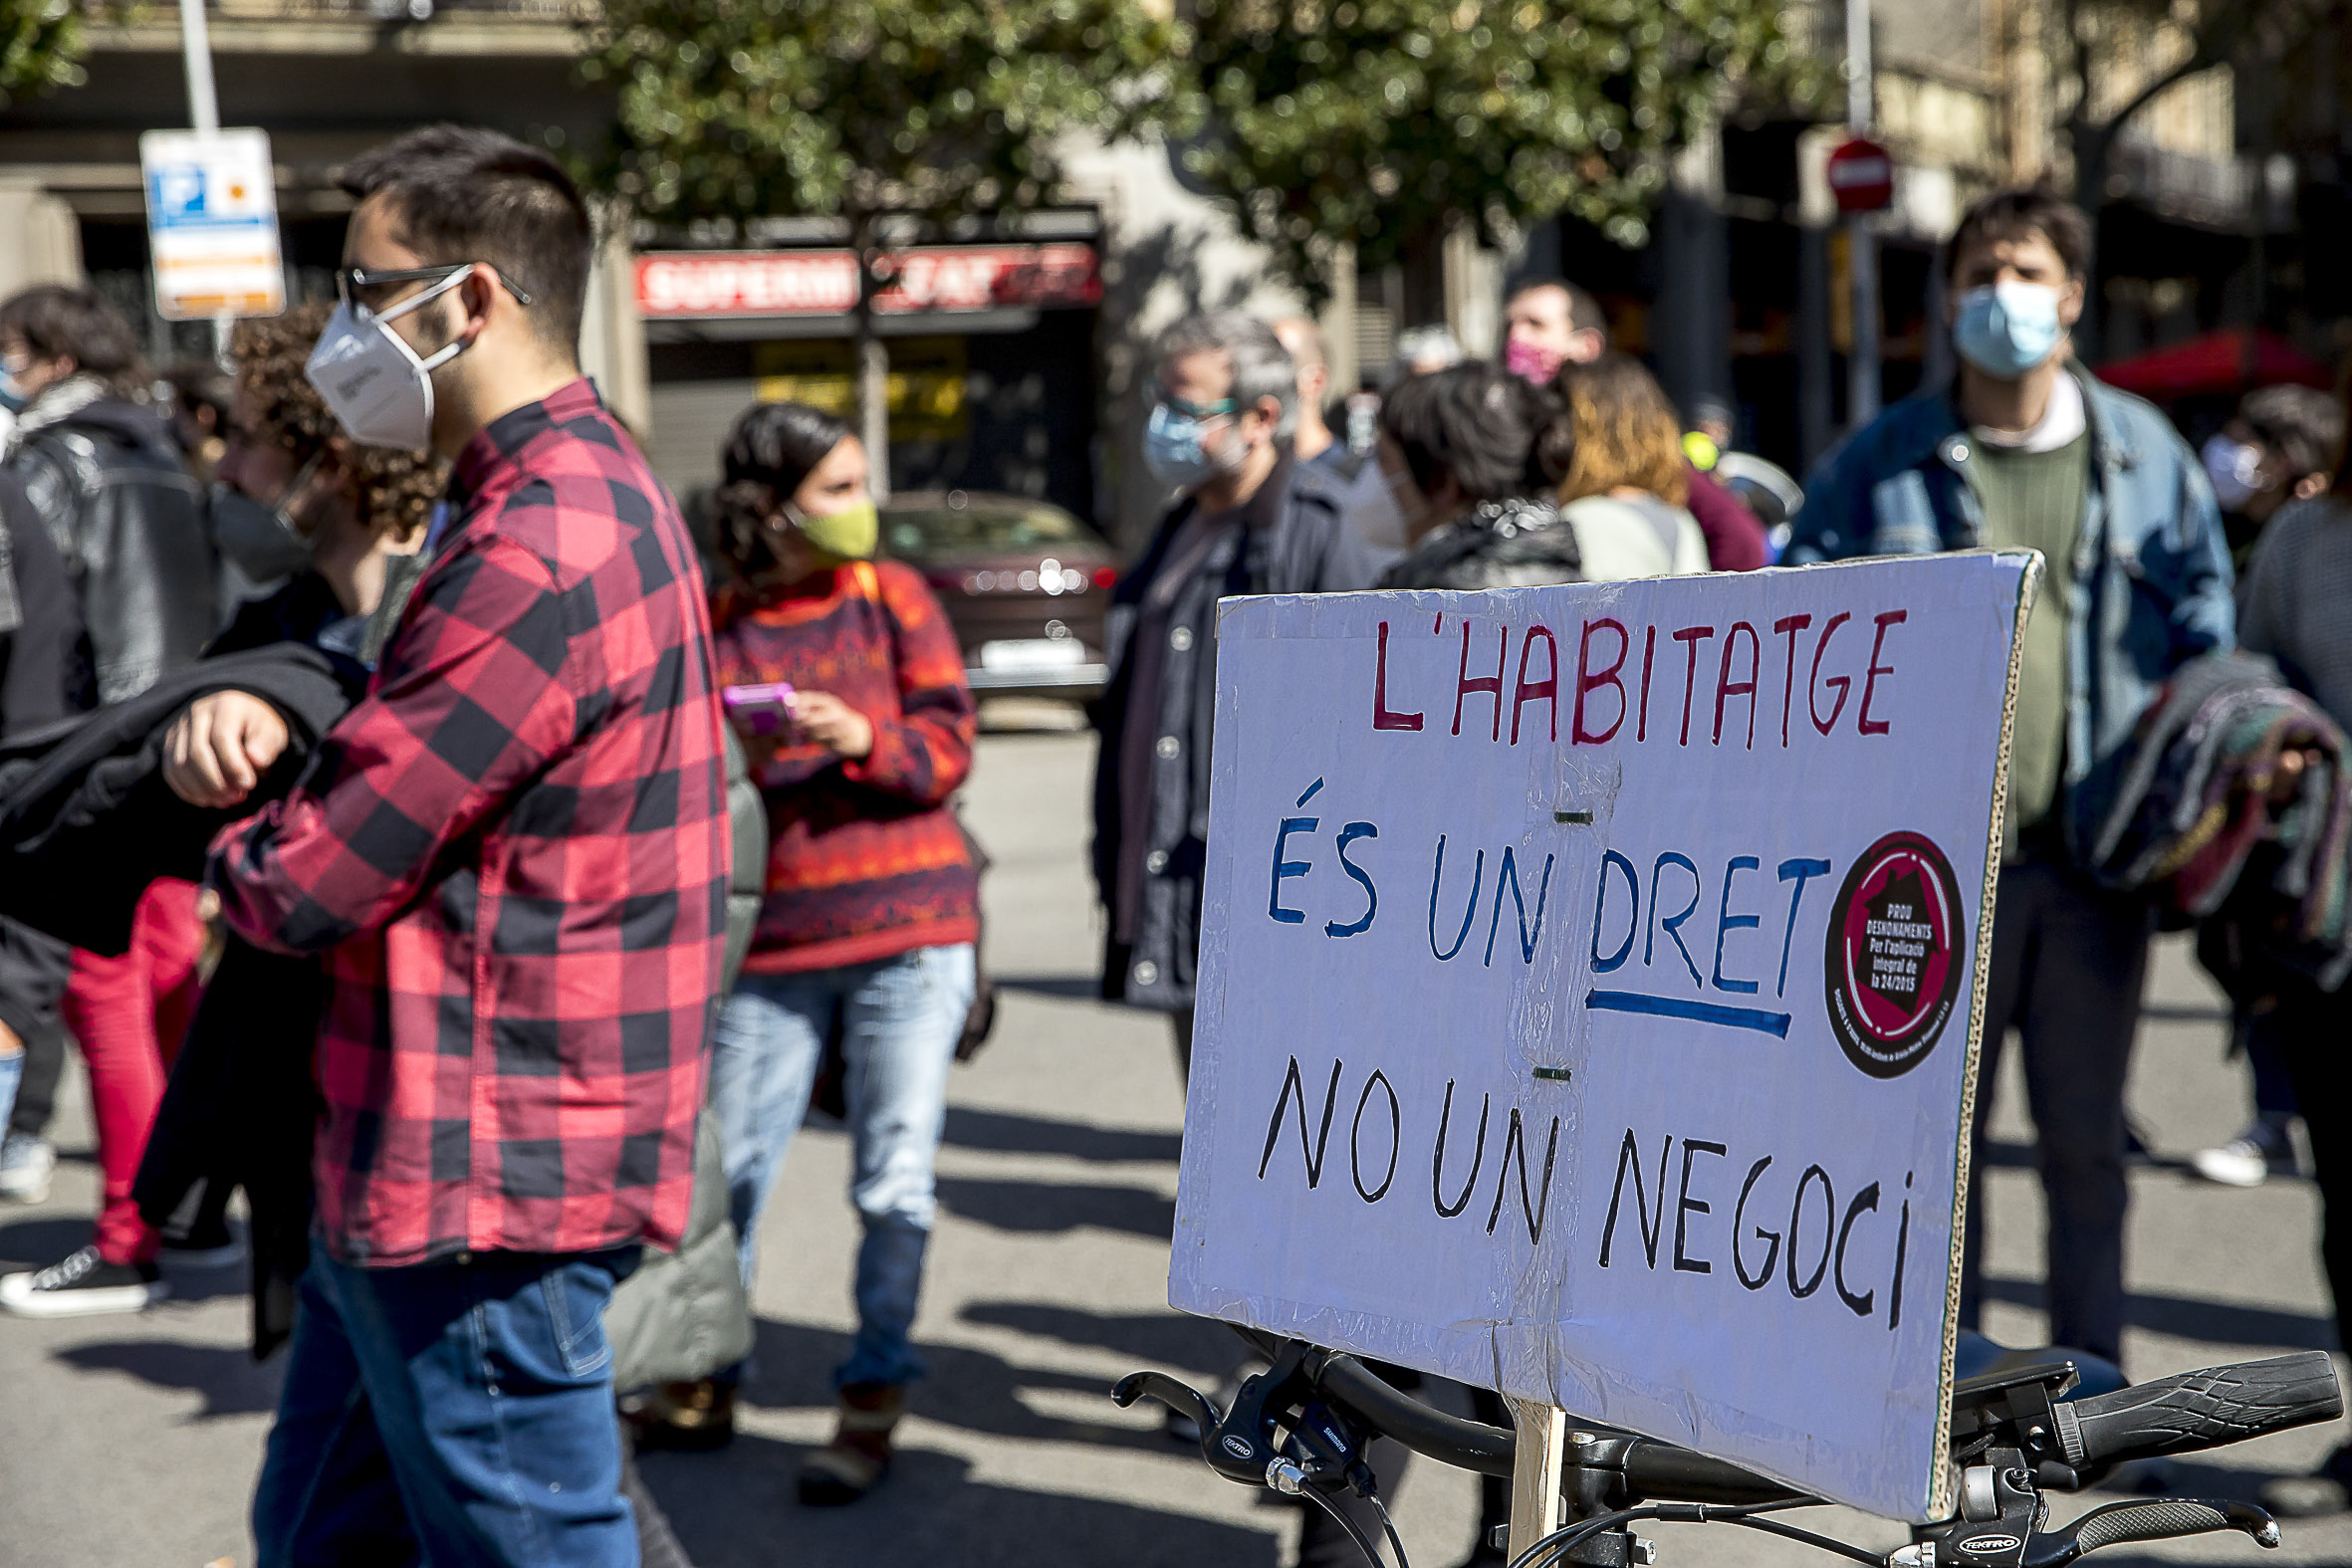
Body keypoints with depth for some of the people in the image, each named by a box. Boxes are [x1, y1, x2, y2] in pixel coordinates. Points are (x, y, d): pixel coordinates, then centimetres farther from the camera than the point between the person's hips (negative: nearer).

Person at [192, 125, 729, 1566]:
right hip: (410, 1173, 11)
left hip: (483, 1185, -11)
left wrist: (237, 857, 2)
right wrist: (267, 711, -2)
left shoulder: (541, 553, -23)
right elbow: (418, 733, 19)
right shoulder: (596, 494, 13)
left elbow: (310, 883, -22)